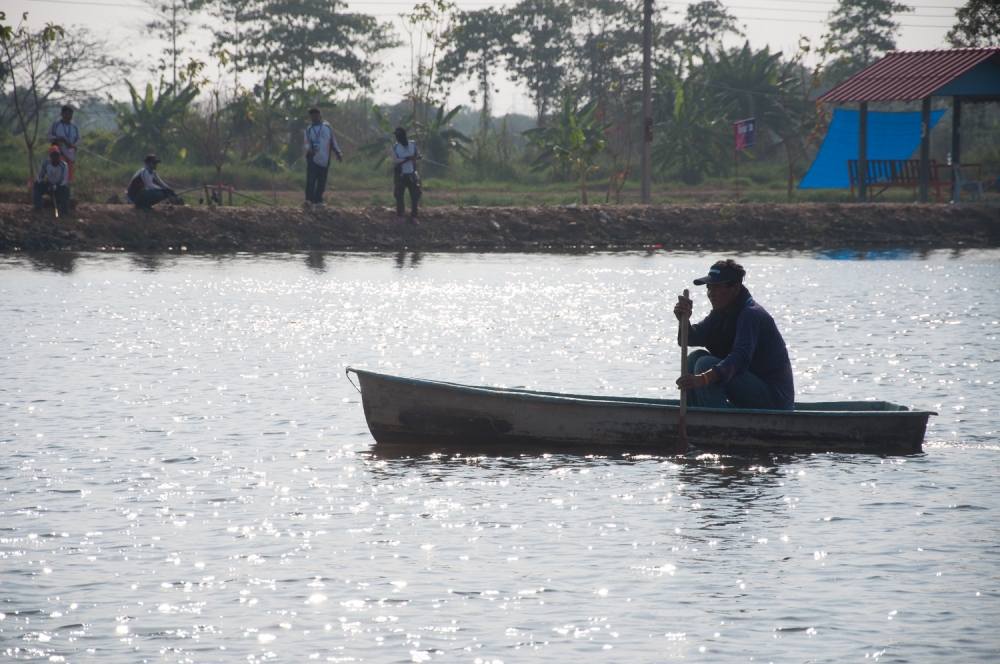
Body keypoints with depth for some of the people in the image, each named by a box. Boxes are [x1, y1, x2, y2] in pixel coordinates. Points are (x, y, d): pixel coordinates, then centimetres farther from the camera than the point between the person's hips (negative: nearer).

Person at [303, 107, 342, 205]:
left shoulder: (327, 127, 11)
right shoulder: (309, 129, 7)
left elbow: (333, 141, 17)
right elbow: (307, 143, -1)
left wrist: (338, 153, 11)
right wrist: (309, 149, -24)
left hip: (324, 160, 2)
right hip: (313, 159, -2)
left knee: (322, 181, 3)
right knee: (311, 179, -12)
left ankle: (318, 200, 9)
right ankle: (309, 199, -13)